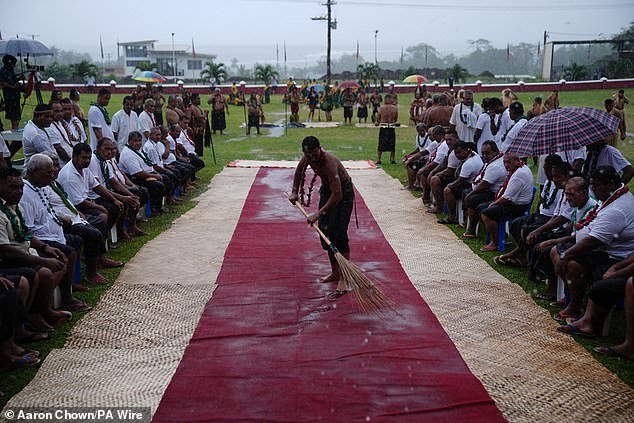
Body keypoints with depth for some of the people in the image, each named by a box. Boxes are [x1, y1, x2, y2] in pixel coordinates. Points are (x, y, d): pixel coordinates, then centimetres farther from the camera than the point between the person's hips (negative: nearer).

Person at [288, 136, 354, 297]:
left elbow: (337, 195, -38)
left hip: (343, 193, -8)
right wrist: (295, 192, 9)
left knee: (338, 233, -15)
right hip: (327, 189, 8)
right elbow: (299, 170, 14)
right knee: (325, 231, 7)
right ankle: (335, 273, 18)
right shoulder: (307, 158, -13)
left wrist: (319, 213, -34)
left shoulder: (329, 162, -36)